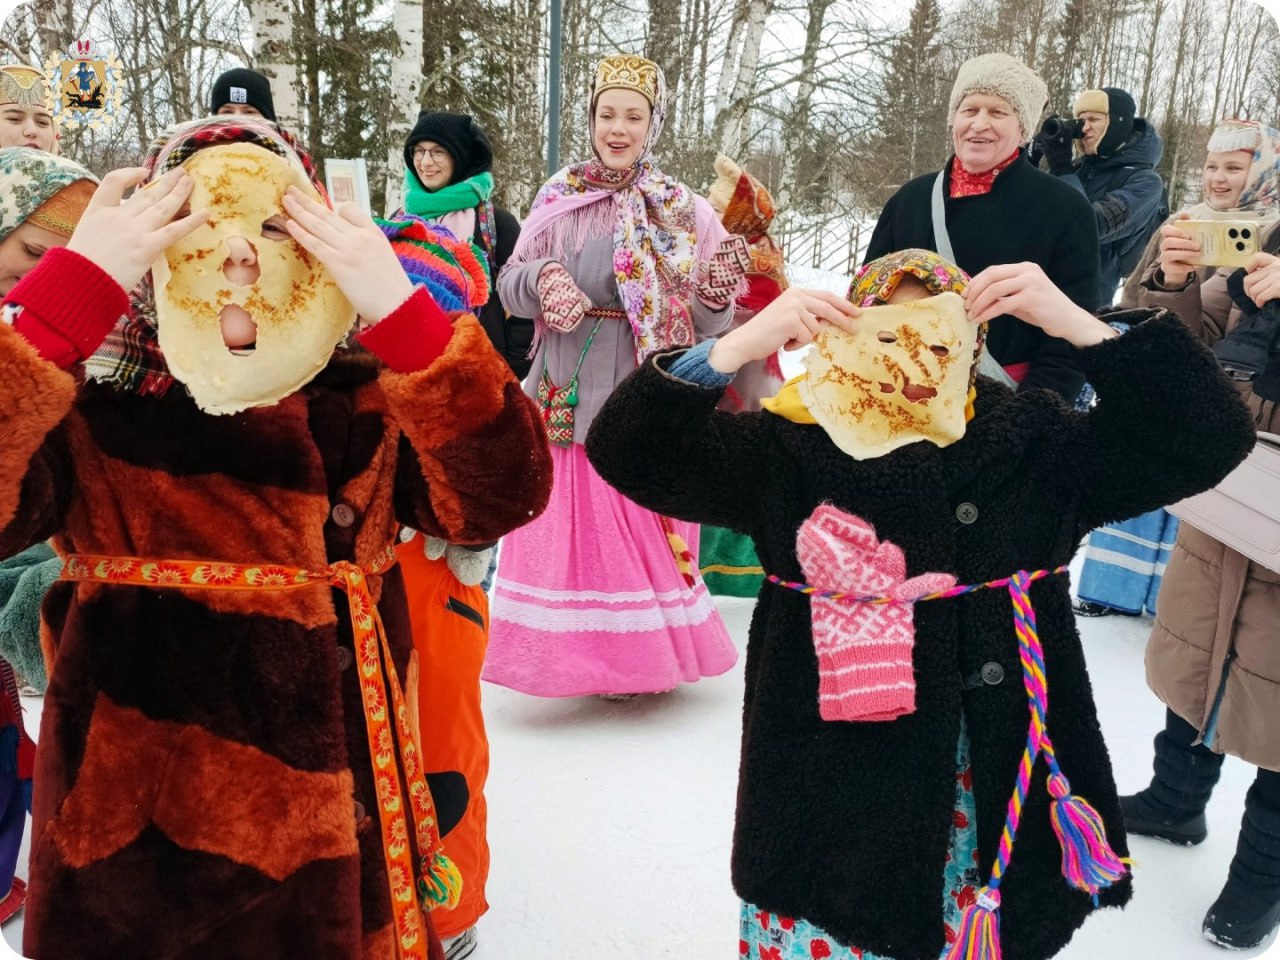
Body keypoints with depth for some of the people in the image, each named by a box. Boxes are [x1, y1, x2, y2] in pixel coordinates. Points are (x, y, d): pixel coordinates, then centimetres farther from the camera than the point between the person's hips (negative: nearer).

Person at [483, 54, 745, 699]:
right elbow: (509, 284, 4)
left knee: (647, 525, 5)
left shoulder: (684, 212, 4)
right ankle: (579, 652, 20)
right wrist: (541, 278, -17)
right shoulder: (559, 197, 5)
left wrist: (719, 296, -18)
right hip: (570, 397, 1)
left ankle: (645, 651, 22)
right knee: (574, 523, 4)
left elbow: (703, 325, 3)